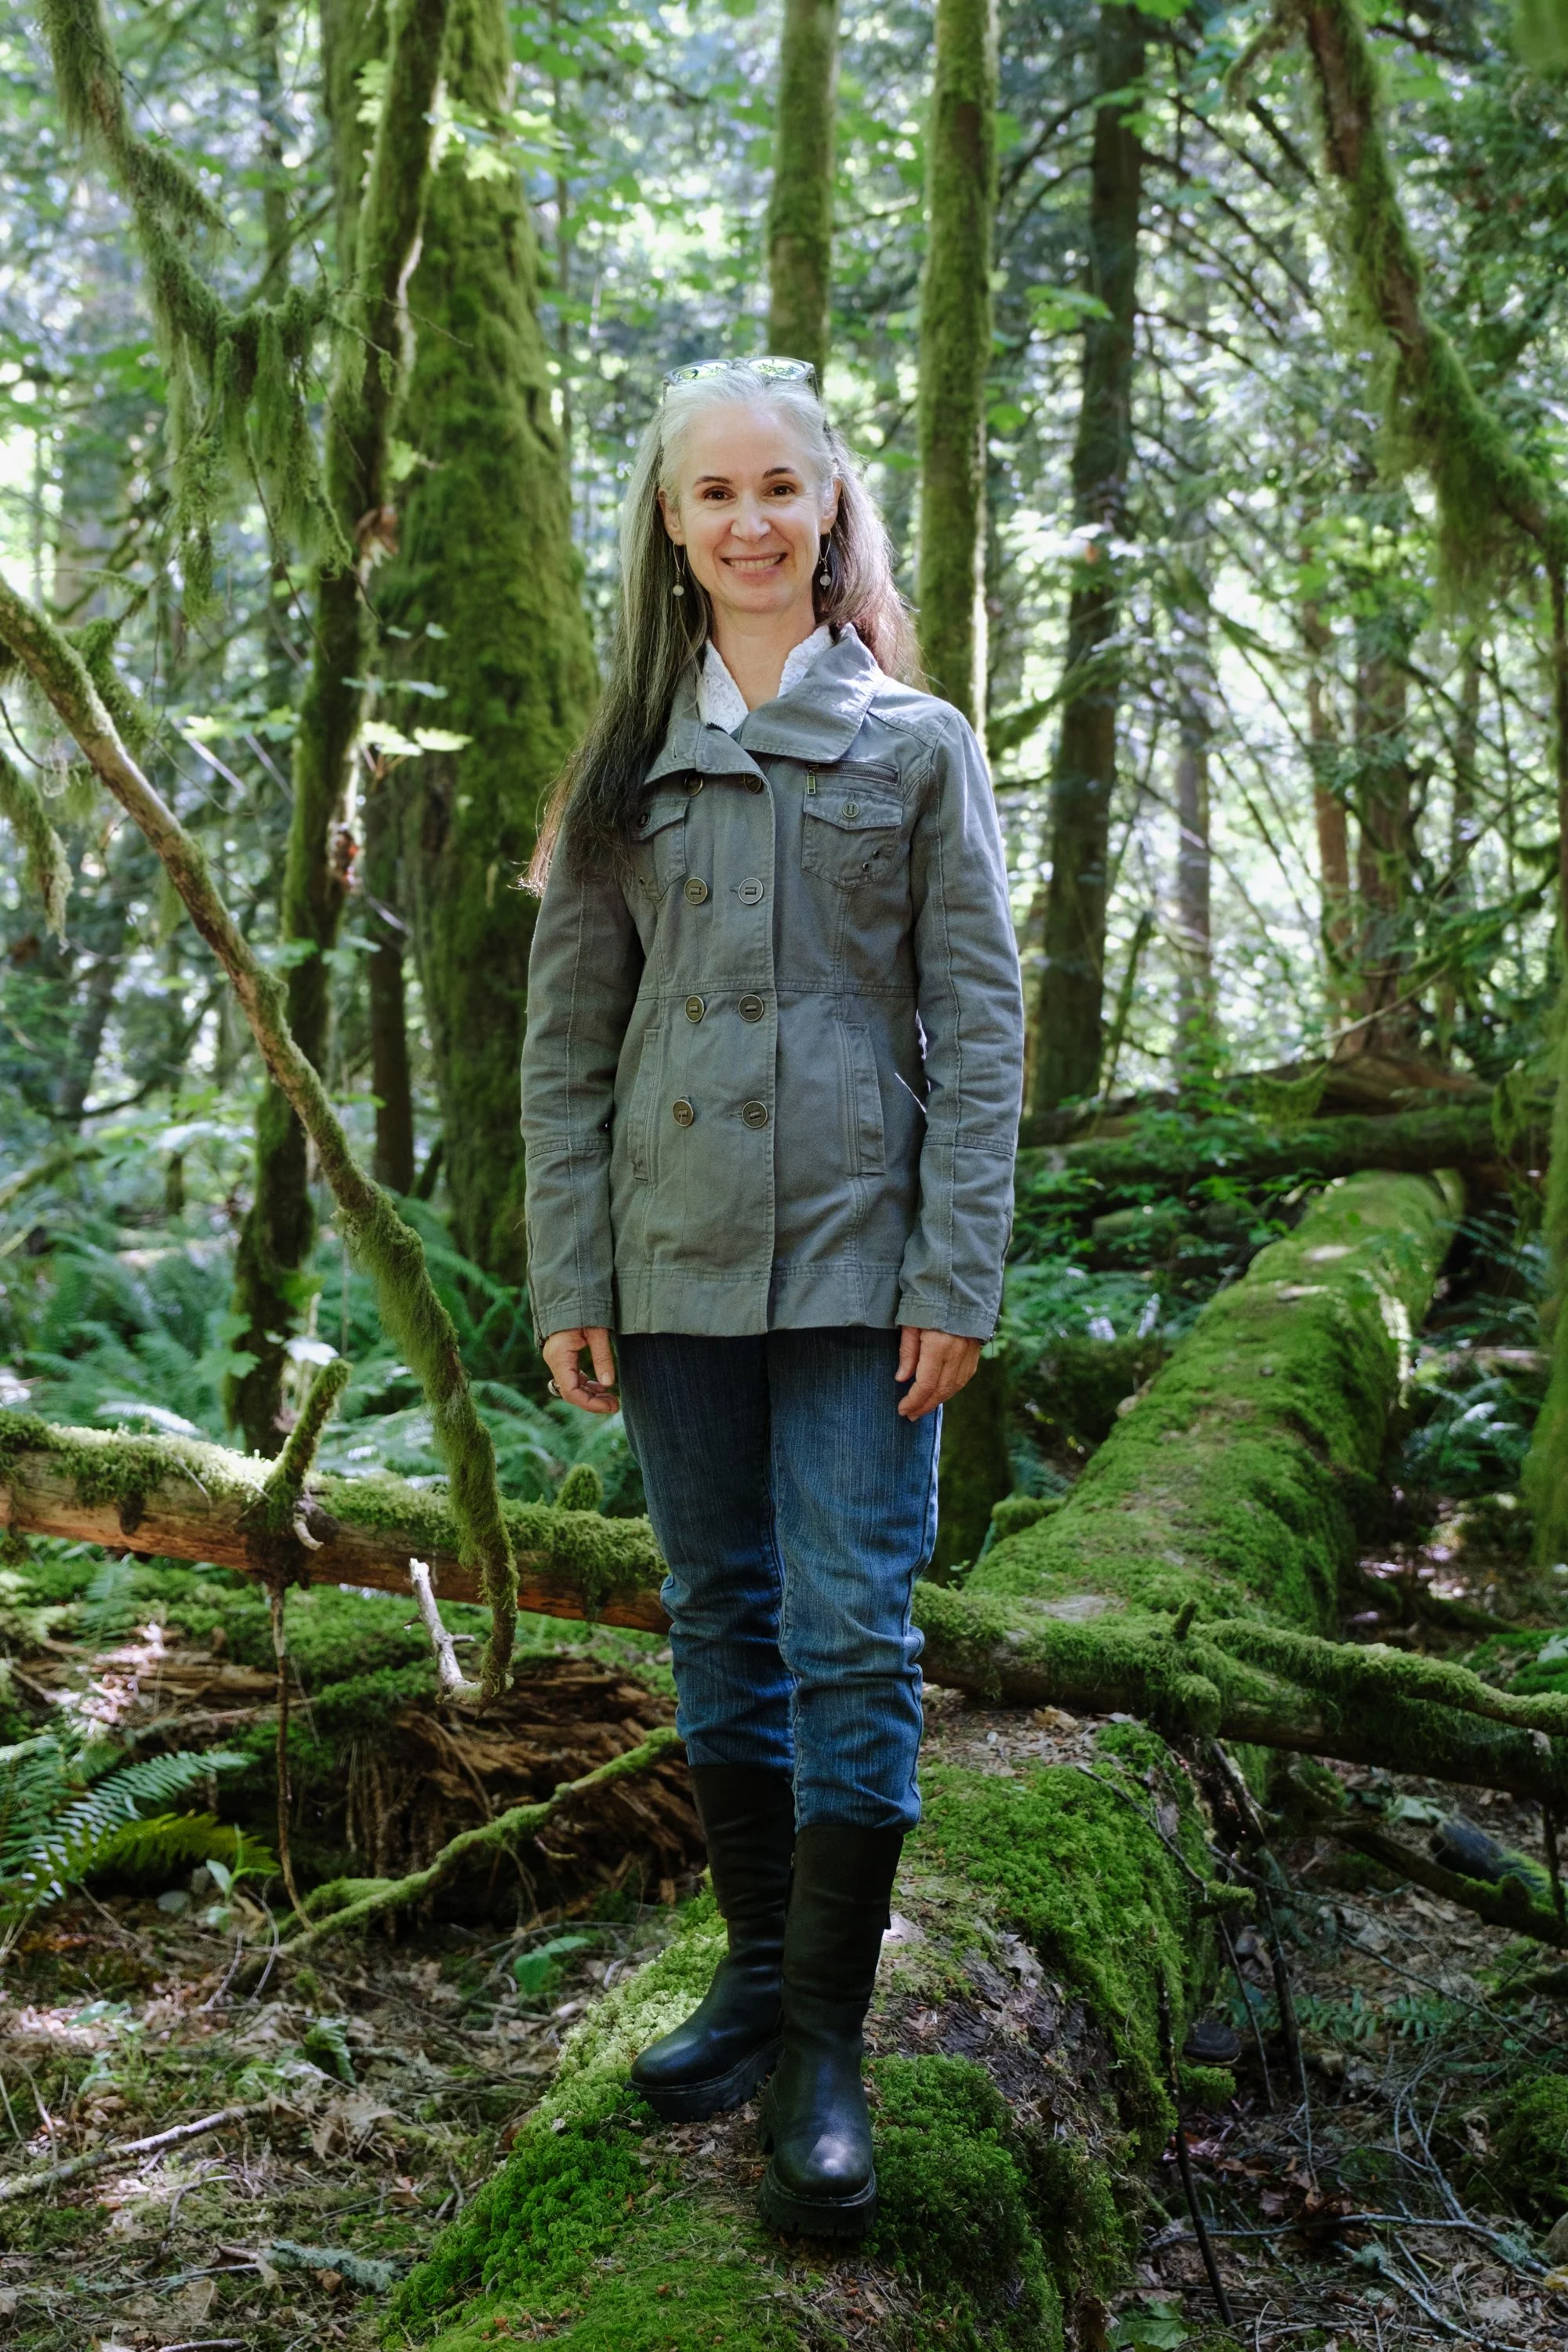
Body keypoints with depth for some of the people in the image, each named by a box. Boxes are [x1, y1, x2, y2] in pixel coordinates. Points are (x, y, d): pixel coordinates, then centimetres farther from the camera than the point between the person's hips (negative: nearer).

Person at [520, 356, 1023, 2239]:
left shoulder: (918, 746, 4)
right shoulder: (627, 763, 10)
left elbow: (978, 1023, 0)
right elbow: (566, 1037, 7)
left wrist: (957, 1277, -8)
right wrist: (567, 1283, 0)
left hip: (857, 1254, -3)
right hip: (674, 1256, 3)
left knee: (850, 1631, -4)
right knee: (723, 1624, 11)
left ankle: (823, 2045, 6)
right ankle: (760, 1963, 26)